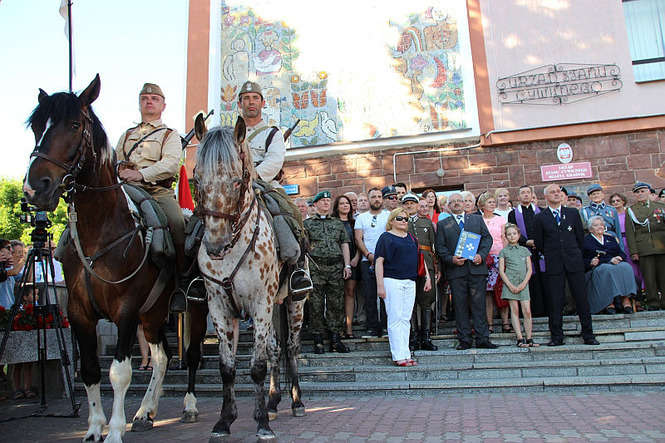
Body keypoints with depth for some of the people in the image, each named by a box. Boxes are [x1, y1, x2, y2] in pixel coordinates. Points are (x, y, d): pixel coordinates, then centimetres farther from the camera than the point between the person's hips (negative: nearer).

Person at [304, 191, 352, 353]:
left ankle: (336, 340, 11)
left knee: (336, 304, 3)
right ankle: (318, 341, 6)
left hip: (337, 267, 2)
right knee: (316, 305, -1)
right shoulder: (307, 223, 10)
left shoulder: (338, 223, 18)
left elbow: (345, 244, 14)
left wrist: (347, 265, 3)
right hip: (316, 267, -2)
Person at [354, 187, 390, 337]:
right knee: (370, 295, 1)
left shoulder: (389, 216, 9)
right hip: (367, 261, 1)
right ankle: (372, 326, 8)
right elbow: (358, 239, 6)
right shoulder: (361, 217, 13)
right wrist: (369, 255, -9)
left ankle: (386, 324, 5)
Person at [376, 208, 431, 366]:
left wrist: (427, 277, 12)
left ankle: (406, 354, 12)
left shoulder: (411, 238, 17)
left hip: (410, 282, 6)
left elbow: (420, 258, 21)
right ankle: (399, 356, -1)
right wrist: (380, 285, -12)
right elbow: (379, 261, -6)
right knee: (395, 319, -5)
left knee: (406, 319, 8)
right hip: (392, 281, -6)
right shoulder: (386, 237, -1)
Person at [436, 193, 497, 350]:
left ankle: (482, 339, 8)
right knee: (460, 306, 2)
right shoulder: (442, 224, 10)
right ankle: (464, 340, 10)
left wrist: (481, 255, -5)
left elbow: (487, 238, 10)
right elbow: (440, 247, 5)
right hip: (456, 271, 0)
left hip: (476, 268, 1)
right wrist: (451, 259, -11)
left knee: (479, 304, 1)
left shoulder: (477, 219, 15)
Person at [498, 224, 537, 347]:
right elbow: (501, 271, 1)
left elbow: (529, 269, 8)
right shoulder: (504, 251, 7)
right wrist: (510, 285, -10)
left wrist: (523, 284, -7)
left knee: (527, 311, -5)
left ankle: (529, 339, 0)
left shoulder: (525, 250, 13)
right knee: (514, 310, -3)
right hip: (510, 283, -1)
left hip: (523, 283, 2)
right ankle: (520, 339, -2)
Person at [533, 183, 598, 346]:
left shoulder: (573, 213, 9)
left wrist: (574, 254, 14)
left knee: (581, 298, 3)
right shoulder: (540, 218, 3)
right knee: (555, 302, 0)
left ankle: (588, 336, 13)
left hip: (574, 262, 1)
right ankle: (557, 337, 9)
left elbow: (580, 236, 13)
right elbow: (538, 243, 7)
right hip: (553, 265, -1)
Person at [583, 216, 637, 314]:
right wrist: (590, 262, -19)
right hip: (597, 268, -4)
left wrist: (618, 258, -6)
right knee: (607, 269, -37)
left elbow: (622, 254, 17)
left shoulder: (611, 238, 27)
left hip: (616, 263, 4)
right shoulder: (586, 241, 13)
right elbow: (583, 260, 1)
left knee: (626, 267, -29)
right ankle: (609, 302, -38)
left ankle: (626, 298, -36)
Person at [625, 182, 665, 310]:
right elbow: (630, 233, 4)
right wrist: (633, 252, -5)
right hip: (644, 250, -1)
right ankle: (653, 303, 5)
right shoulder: (630, 211, 11)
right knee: (649, 277, -2)